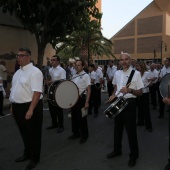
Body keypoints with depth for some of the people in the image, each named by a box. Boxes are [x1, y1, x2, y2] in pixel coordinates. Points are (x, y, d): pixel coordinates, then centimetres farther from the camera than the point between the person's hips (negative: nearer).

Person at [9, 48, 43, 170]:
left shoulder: (35, 72, -15)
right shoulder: (18, 72, 12)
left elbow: (37, 92, -23)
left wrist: (30, 110, -27)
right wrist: (13, 105, 16)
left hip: (29, 106, -8)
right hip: (18, 106, 8)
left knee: (33, 133, 8)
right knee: (24, 132, 22)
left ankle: (35, 158, 26)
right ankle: (27, 154, 42)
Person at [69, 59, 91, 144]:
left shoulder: (85, 76, -10)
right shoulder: (74, 76, 10)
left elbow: (89, 90, -14)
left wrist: (87, 102, -20)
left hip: (81, 98, -7)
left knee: (82, 118, 2)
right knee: (74, 117, 14)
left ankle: (84, 136, 16)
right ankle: (76, 133, 31)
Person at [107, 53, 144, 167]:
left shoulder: (136, 73, -11)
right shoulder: (117, 73, 6)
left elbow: (140, 92, -10)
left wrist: (129, 90, -27)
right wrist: (113, 95, 3)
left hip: (129, 103, -6)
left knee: (131, 129, 3)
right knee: (117, 127, 18)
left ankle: (134, 155, 22)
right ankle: (117, 150, 37)